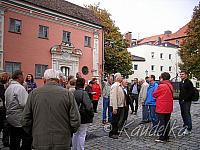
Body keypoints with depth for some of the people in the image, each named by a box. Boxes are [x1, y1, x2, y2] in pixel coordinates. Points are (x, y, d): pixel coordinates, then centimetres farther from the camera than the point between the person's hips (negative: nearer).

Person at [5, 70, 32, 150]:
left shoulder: (8, 88, 11)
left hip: (10, 118, 9)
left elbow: (6, 104, 17)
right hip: (20, 119, -9)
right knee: (27, 140, -1)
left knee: (14, 142, 17)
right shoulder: (20, 87, -16)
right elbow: (24, 104, -22)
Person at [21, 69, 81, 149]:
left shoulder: (33, 93, -3)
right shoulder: (67, 94, -7)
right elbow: (75, 121, -9)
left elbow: (25, 121, 0)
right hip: (62, 143, 0)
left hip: (40, 143, 1)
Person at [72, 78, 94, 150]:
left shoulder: (73, 92, -2)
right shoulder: (84, 93, -19)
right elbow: (88, 106, -24)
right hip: (83, 117, -6)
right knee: (82, 135, 6)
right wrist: (91, 114, -8)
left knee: (75, 134, 21)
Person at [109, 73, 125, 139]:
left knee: (117, 120, 17)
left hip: (120, 106, 9)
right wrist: (114, 108, -26)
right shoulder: (114, 86, -17)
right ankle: (112, 133, 12)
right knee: (114, 121, 1)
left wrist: (123, 105, 16)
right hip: (116, 107, -9)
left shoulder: (120, 86, 13)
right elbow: (113, 98, -23)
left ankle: (116, 132, 29)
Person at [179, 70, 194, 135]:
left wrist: (185, 99, -17)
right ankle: (185, 125, 27)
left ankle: (189, 129, -3)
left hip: (187, 101, -8)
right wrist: (180, 99, 12)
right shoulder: (181, 83, 16)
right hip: (181, 101, 8)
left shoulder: (189, 82, -10)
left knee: (187, 114, -8)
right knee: (183, 114, 14)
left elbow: (191, 92, -16)